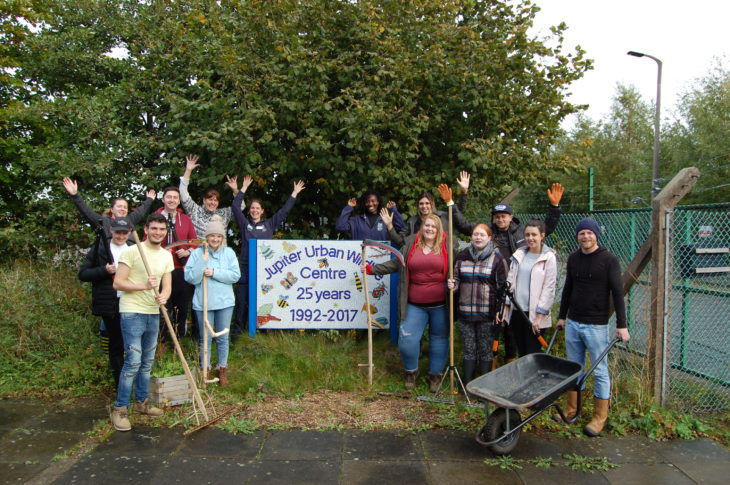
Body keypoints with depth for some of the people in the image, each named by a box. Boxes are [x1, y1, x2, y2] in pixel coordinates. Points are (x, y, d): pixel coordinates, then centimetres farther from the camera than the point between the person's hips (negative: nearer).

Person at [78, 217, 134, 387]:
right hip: (110, 304, -2)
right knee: (115, 344, 7)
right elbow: (83, 274, 0)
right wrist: (104, 270, -14)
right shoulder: (100, 248, 2)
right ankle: (120, 385, 17)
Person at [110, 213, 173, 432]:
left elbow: (167, 285, 5)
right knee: (133, 361, -9)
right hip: (132, 313, -7)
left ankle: (141, 401, 30)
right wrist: (144, 286, -23)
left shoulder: (167, 256, 8)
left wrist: (164, 296, -18)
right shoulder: (132, 251, -11)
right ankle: (119, 409, 4)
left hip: (153, 313, 7)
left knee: (147, 362, 15)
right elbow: (117, 283, -13)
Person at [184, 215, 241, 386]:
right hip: (203, 303, -1)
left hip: (224, 302, 1)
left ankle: (223, 370, 25)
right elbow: (190, 278, -10)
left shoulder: (229, 253, 1)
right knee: (205, 338, 9)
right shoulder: (197, 253, -4)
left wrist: (214, 272, -16)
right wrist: (203, 261, -18)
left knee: (223, 338, 11)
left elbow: (235, 275, -8)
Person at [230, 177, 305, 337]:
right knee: (242, 299, 0)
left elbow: (284, 211, 15)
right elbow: (235, 207, 5)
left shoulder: (269, 224, 13)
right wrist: (244, 188, 8)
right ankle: (238, 328, 8)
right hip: (246, 267, -1)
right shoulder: (244, 223, 11)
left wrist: (295, 193, 16)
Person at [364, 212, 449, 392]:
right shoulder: (410, 245, 5)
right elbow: (395, 264, 7)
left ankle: (435, 375, 29)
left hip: (440, 304, -1)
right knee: (407, 338, -1)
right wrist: (371, 269, 1)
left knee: (439, 338, 10)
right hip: (415, 304, 1)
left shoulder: (448, 245, 0)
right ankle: (411, 372, 24)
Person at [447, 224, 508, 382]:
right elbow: (456, 278, 15)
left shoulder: (497, 258, -3)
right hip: (465, 311, 3)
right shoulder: (462, 256, 7)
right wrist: (453, 284, -9)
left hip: (487, 313, -3)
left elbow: (502, 286, -3)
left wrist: (500, 310, -8)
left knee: (485, 351, 7)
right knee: (468, 350, 11)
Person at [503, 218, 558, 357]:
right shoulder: (519, 254, 10)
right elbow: (510, 282, 11)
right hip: (516, 311, 5)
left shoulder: (549, 257, -5)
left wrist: (539, 316, -12)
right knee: (521, 354, 12)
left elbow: (549, 288, -9)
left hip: (535, 314, -5)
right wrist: (505, 306, 6)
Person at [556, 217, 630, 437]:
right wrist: (562, 316, 20)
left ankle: (600, 417, 13)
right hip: (573, 323, 6)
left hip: (596, 325, -5)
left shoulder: (608, 259, -8)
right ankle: (572, 410, 24)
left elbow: (617, 293, -10)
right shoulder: (573, 258, 8)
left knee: (600, 371, 3)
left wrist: (621, 324, -13)